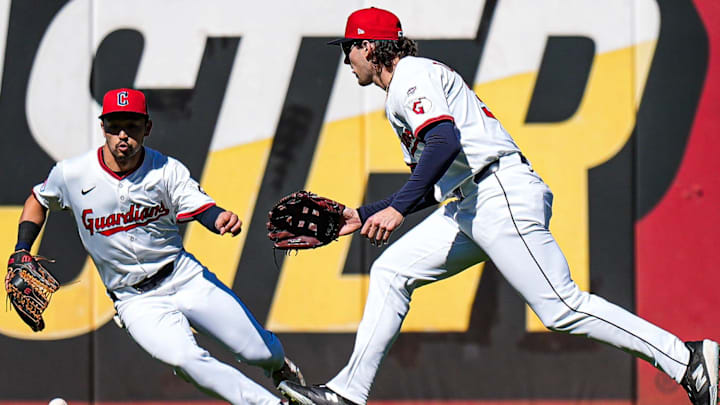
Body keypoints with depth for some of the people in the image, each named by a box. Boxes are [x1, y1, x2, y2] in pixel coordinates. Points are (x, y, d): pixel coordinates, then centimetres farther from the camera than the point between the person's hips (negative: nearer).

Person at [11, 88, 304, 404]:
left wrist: (223, 220, -43)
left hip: (186, 277, 1)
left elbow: (203, 209, -20)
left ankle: (278, 366, 40)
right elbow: (39, 200, 12)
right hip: (137, 301, -1)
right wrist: (21, 253, 2)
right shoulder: (71, 175, -8)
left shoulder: (167, 170, -8)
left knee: (261, 351, 1)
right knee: (184, 360, -31)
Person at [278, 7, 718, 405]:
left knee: (562, 307, -15)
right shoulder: (400, 94, 27)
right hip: (470, 207, 11)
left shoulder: (412, 74, -5)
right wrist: (364, 215, 29)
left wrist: (397, 209, -29)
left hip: (502, 196, -11)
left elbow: (445, 142, -24)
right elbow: (430, 189, 30)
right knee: (391, 271, 8)